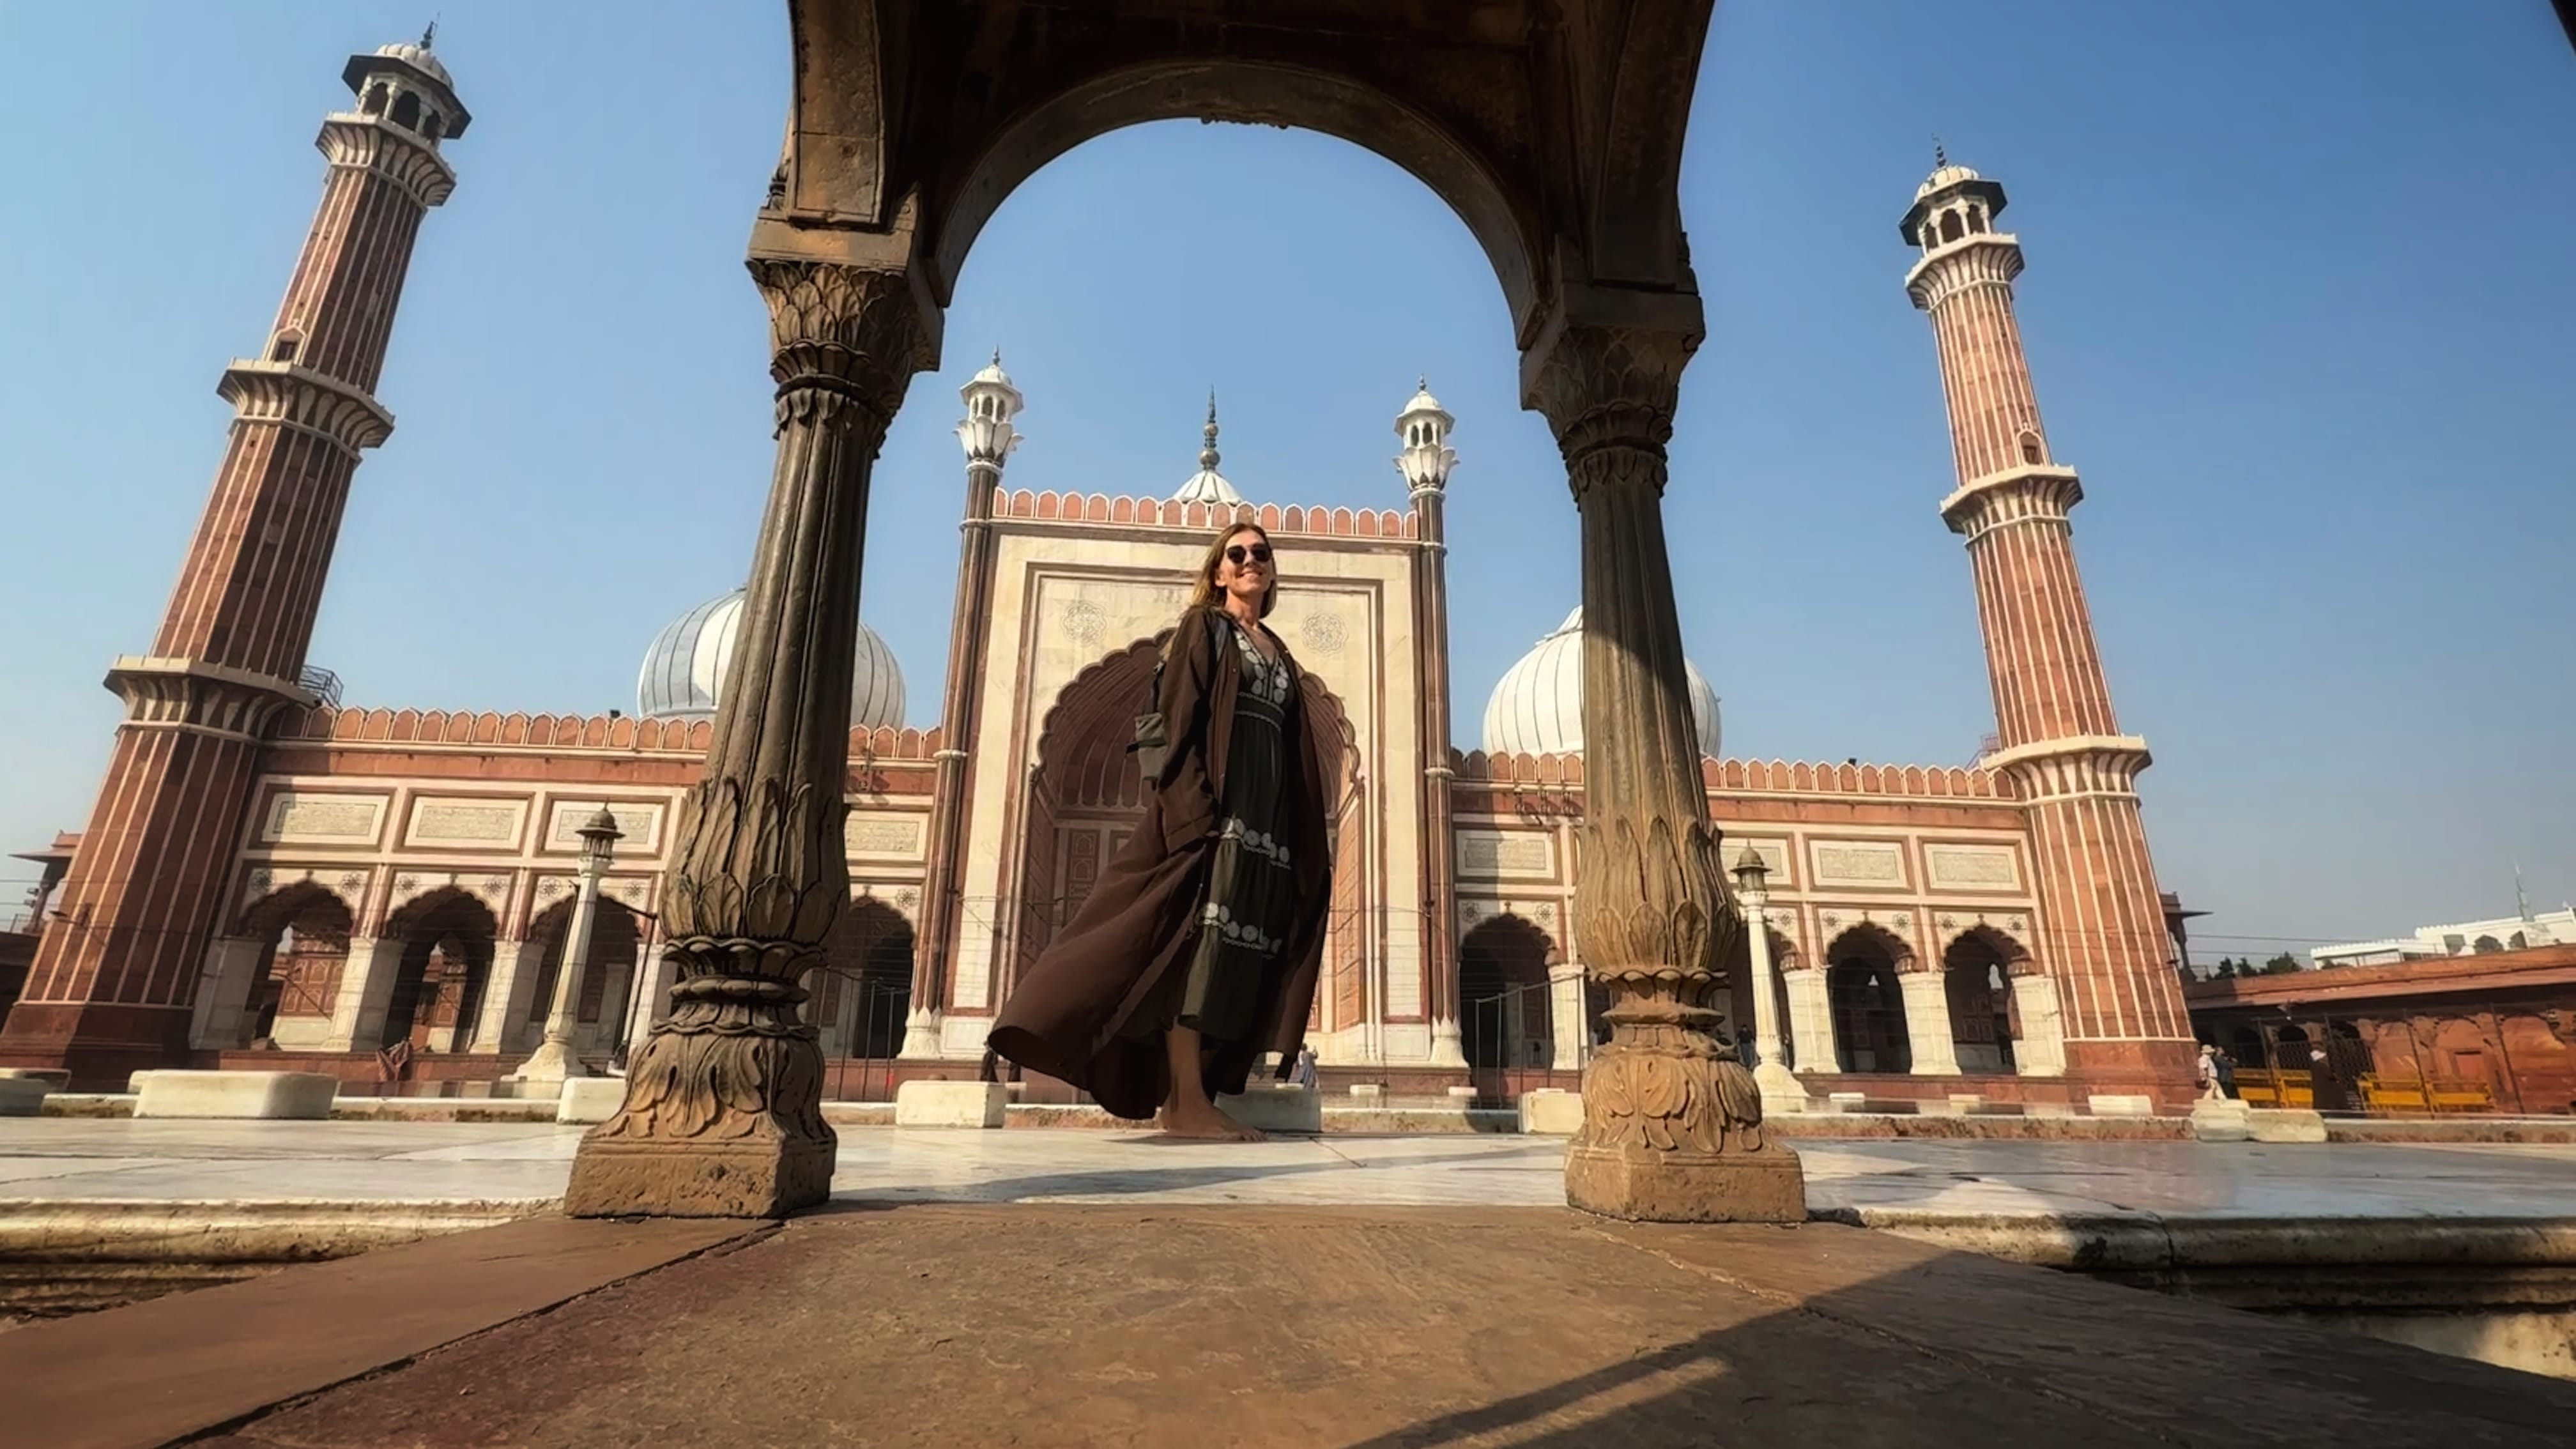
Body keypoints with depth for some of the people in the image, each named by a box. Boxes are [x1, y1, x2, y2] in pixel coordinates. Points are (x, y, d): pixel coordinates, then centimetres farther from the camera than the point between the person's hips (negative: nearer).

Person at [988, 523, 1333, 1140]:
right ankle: (1185, 1099, -14)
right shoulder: (1203, 626, 6)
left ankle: (1196, 1094, 5)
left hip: (1267, 811, 7)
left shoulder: (1279, 653, 25)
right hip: (1213, 802, -7)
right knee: (1201, 936, -14)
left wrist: (1306, 831, 11)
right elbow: (1180, 715, -7)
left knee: (1244, 946, 1)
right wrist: (1195, 800, -21)